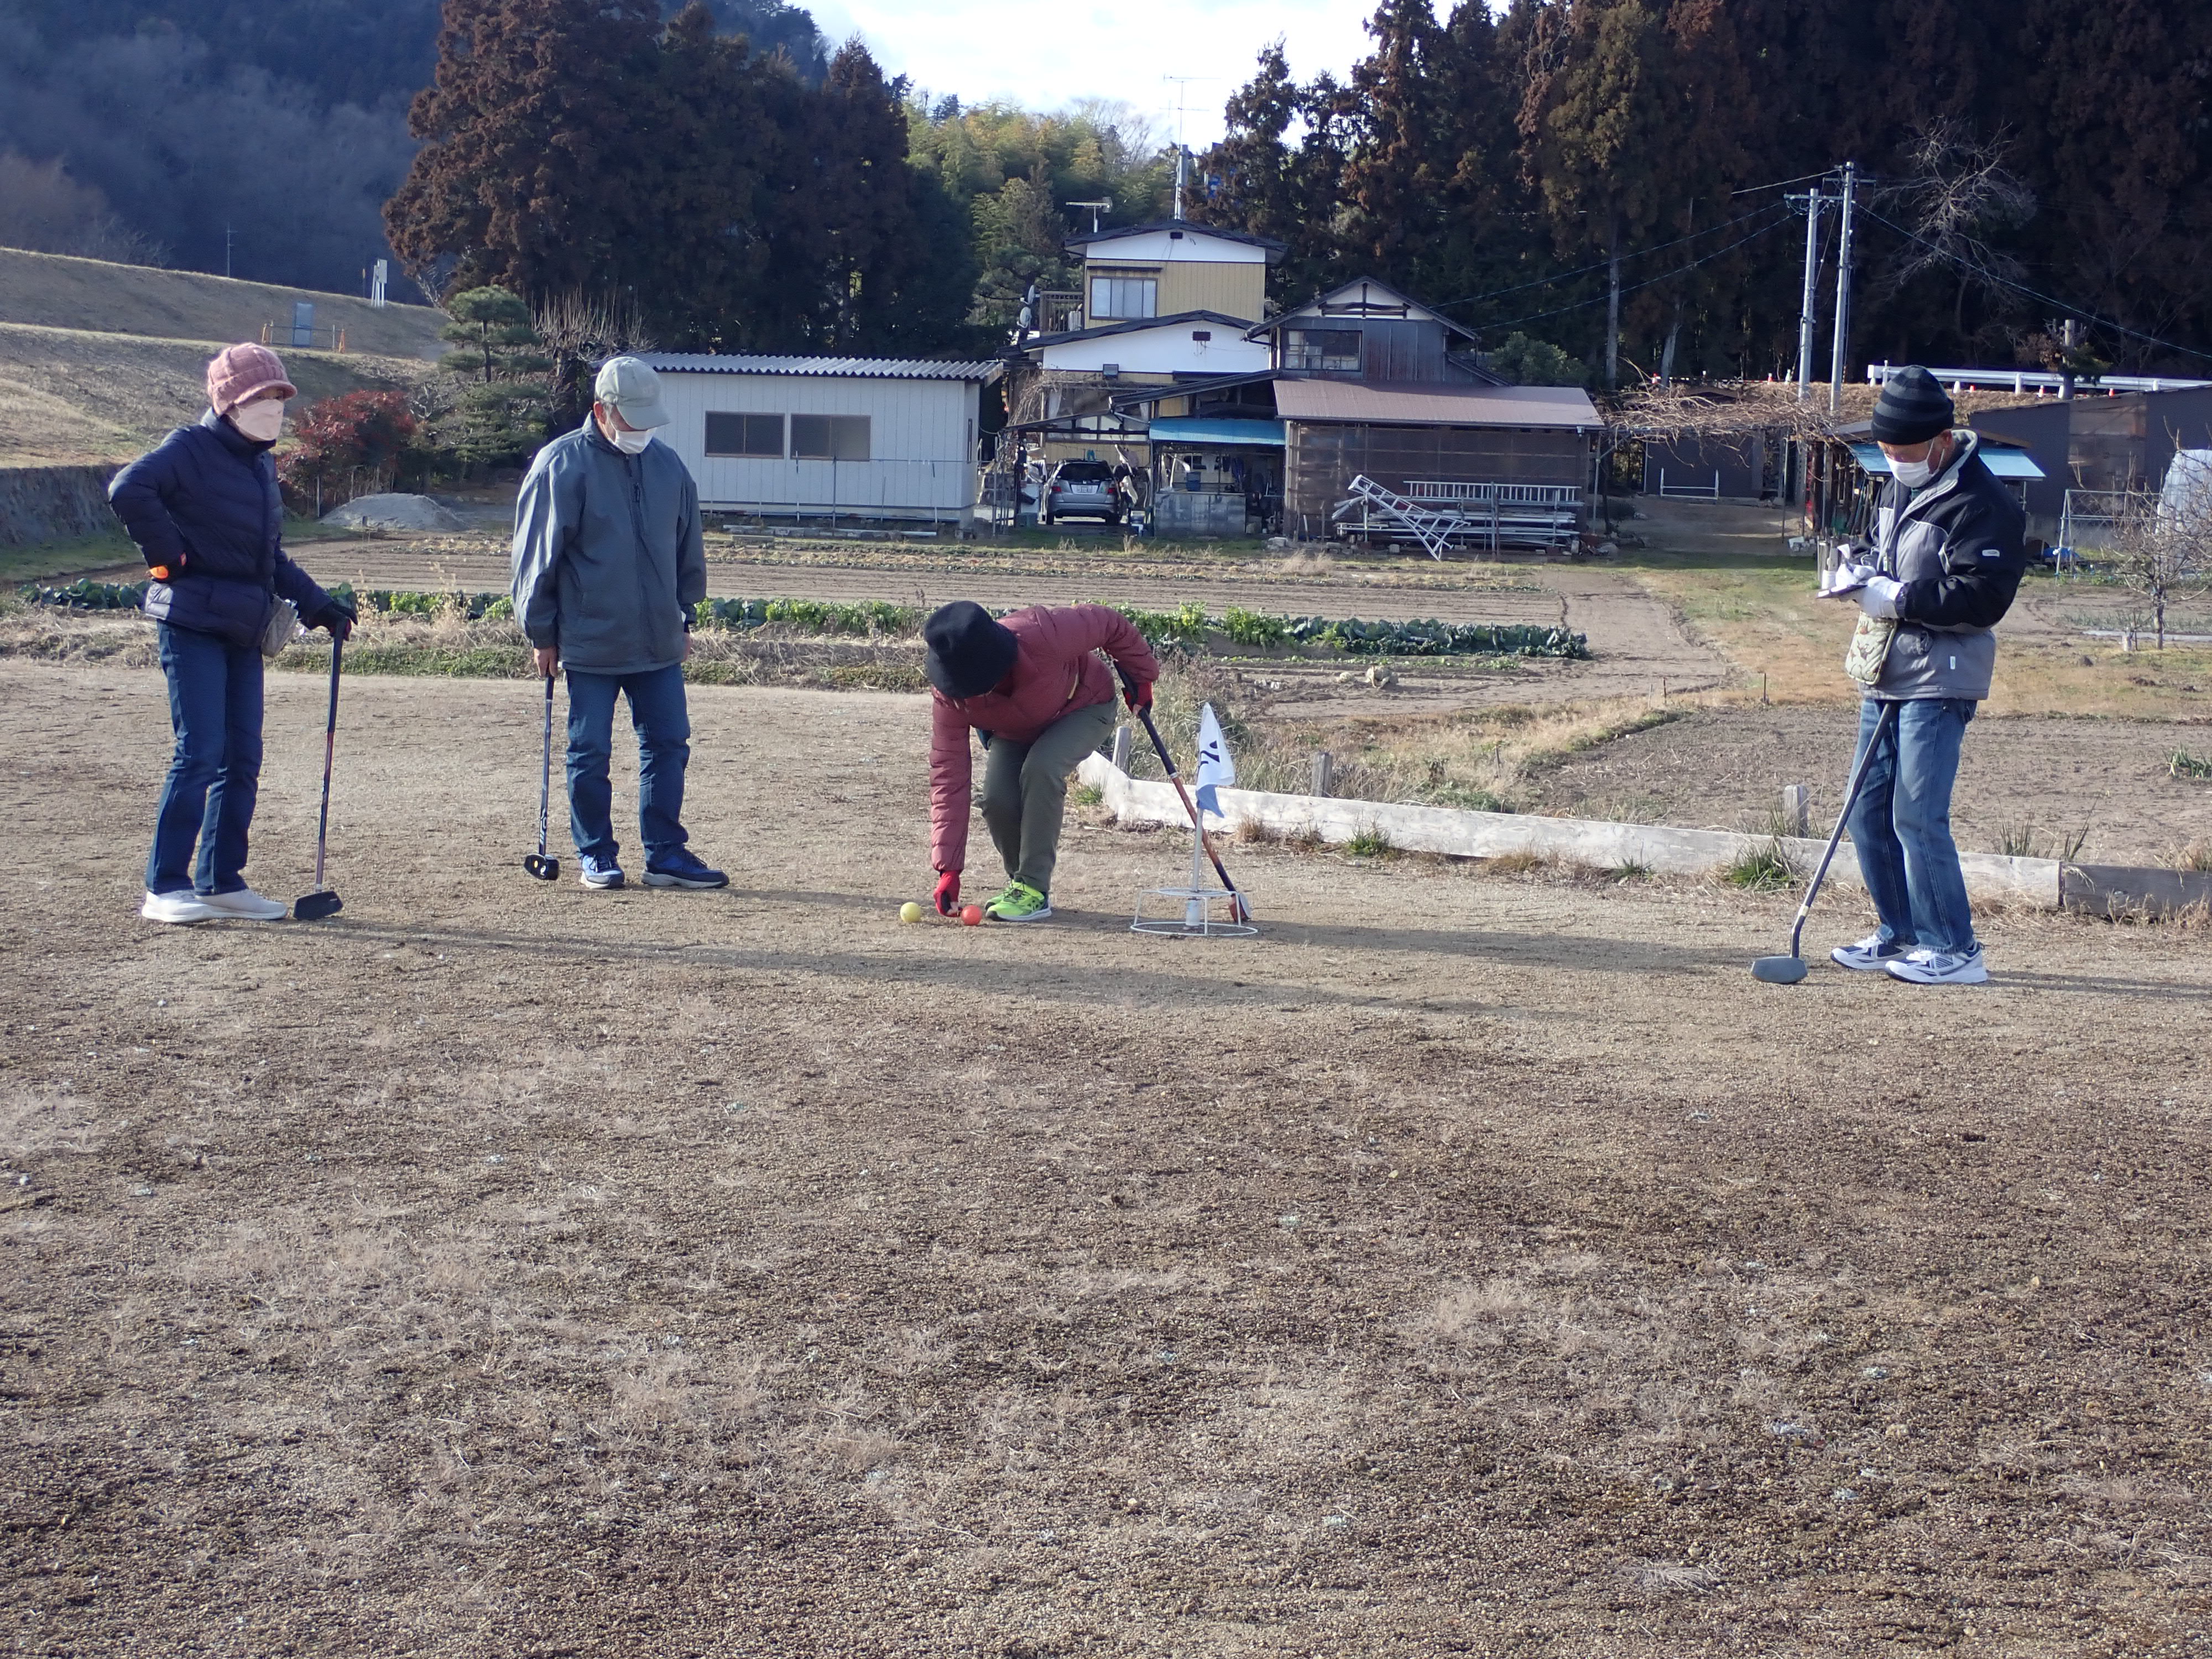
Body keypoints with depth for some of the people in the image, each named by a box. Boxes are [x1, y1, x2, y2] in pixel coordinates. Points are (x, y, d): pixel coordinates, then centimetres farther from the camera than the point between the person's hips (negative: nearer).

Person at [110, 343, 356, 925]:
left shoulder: (261, 466, 18)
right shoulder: (191, 449, -8)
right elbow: (130, 490, -26)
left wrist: (319, 606, 18)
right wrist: (170, 556, -19)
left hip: (245, 631, 8)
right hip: (193, 622, -8)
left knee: (243, 758, 8)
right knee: (199, 752, -10)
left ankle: (221, 881, 16)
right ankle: (165, 887, -4)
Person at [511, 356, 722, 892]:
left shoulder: (668, 465, 9)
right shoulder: (561, 465, -6)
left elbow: (689, 549, 19)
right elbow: (536, 555, -4)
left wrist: (685, 617, 17)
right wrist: (542, 633, -4)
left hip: (659, 644, 5)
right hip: (589, 643, -4)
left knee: (669, 743, 4)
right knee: (590, 752, 2)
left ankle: (665, 853, 12)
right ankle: (595, 855, 14)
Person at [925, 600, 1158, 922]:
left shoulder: (1043, 635, -43)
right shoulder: (949, 697, -31)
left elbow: (1110, 623, -24)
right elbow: (948, 778, -28)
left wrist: (1141, 677, -9)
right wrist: (948, 869, -31)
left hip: (1085, 706, -3)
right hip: (1014, 731, 3)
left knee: (1040, 769, -31)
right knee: (997, 798, -21)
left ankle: (1035, 889, -22)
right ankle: (1019, 881, 7)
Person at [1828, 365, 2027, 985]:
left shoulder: (1982, 504, -15)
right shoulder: (1900, 487, 14)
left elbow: (1983, 596, -21)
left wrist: (1899, 598, -20)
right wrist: (1863, 568, 5)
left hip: (1939, 682, -9)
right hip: (1885, 673, 9)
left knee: (1918, 816, -12)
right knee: (1868, 809, 11)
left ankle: (1954, 950, -3)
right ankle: (1902, 932, 24)